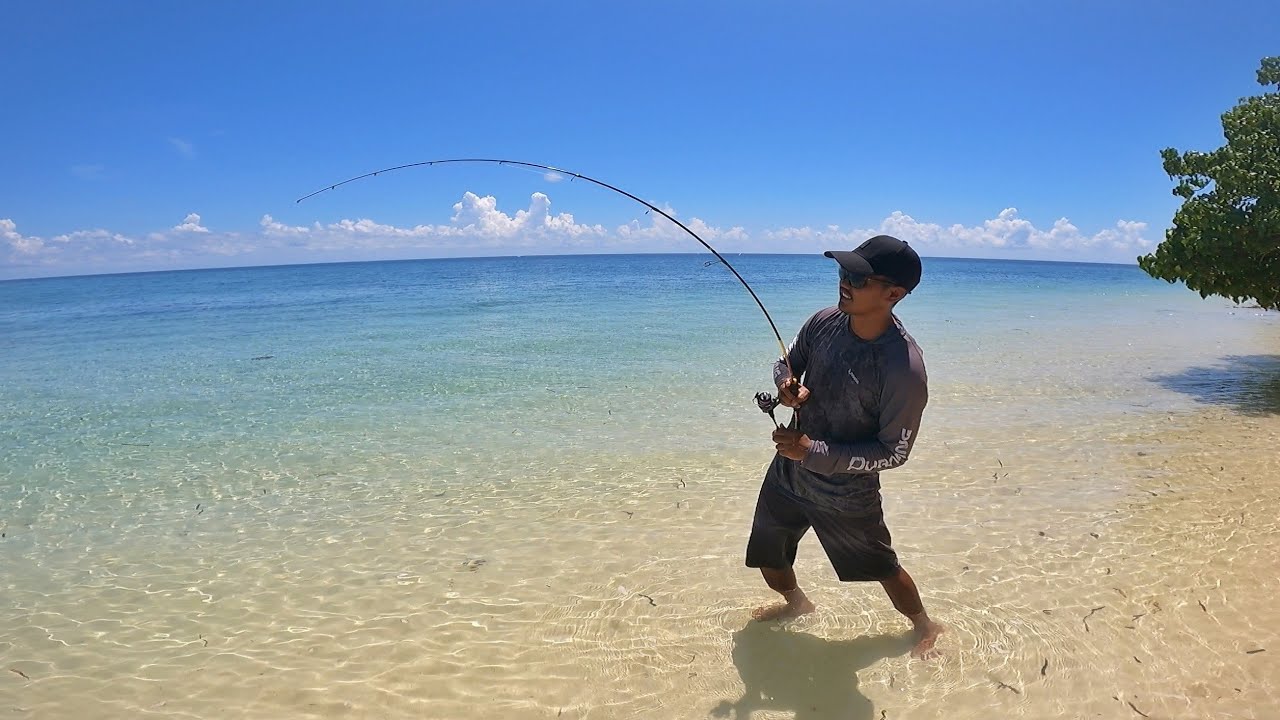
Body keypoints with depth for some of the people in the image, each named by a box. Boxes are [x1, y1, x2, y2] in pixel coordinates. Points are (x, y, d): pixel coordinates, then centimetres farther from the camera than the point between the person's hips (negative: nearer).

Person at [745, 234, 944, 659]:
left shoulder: (904, 369, -29)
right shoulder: (825, 322, -12)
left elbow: (895, 452, -21)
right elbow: (786, 363, 7)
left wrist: (814, 452, -26)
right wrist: (787, 385, -18)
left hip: (846, 493, -5)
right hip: (789, 470, 6)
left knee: (882, 566, 18)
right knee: (768, 560, 21)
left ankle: (925, 626, 49)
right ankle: (796, 603, 54)